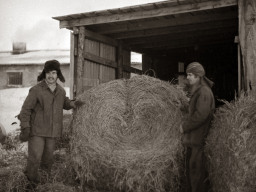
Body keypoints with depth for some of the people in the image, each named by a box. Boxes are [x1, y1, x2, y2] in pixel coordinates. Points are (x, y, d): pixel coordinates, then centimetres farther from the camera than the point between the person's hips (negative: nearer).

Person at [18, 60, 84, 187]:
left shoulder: (61, 91, 5)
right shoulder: (36, 90, -13)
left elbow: (64, 103, 25)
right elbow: (26, 109, -10)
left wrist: (73, 104, 4)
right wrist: (25, 128, -16)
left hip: (52, 132, 5)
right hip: (36, 130, -5)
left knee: (48, 159, 15)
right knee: (35, 159, -10)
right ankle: (31, 184, 8)